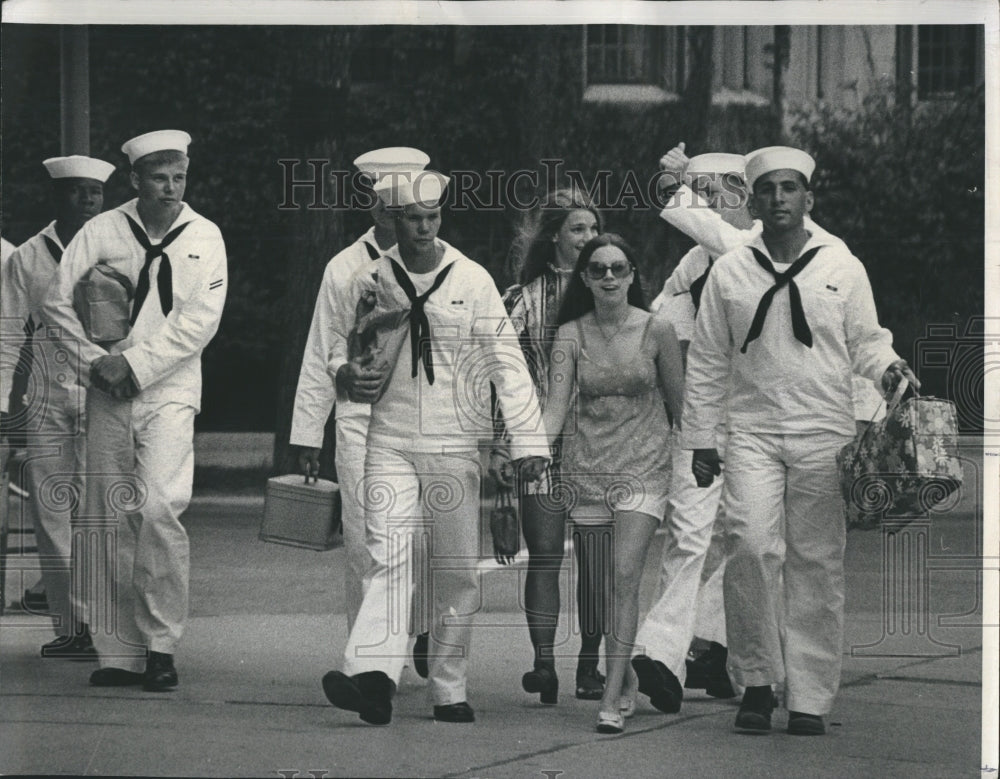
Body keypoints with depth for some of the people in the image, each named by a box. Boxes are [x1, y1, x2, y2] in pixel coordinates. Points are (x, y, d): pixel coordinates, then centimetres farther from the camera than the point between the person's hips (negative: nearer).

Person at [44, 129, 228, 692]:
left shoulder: (204, 238, 2)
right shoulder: (103, 232, 4)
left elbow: (200, 321, -6)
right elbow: (58, 301, 5)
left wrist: (134, 363, -13)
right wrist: (96, 360, -5)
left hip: (170, 391, -2)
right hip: (109, 396, 2)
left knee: (161, 506, -20)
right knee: (112, 519, 2)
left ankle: (161, 644, -11)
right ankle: (119, 652, 8)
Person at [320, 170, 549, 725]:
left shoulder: (472, 281, 0)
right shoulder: (370, 282, 4)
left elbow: (506, 363, -2)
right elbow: (337, 344, 18)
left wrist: (528, 441, -10)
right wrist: (347, 373, -7)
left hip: (455, 444, 0)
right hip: (389, 442, 0)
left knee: (456, 569, 2)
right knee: (387, 554, -16)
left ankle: (449, 691, 10)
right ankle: (373, 674, -31)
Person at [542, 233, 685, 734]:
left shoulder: (656, 332, -2)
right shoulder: (572, 334, 2)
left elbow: (679, 405, 6)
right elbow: (555, 409, -4)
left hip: (644, 467, -2)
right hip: (588, 466, 3)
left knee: (625, 575, -16)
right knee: (603, 585, 6)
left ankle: (612, 698, -18)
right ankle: (625, 680, 25)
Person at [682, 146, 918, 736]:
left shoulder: (842, 268, 7)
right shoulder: (730, 273, 8)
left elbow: (865, 340, 13)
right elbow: (707, 362, 12)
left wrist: (887, 365, -10)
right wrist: (701, 439, 10)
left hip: (824, 433, 0)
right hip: (753, 433, 0)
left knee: (817, 561, 0)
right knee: (752, 543, -18)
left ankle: (810, 698, 5)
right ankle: (757, 680, -5)